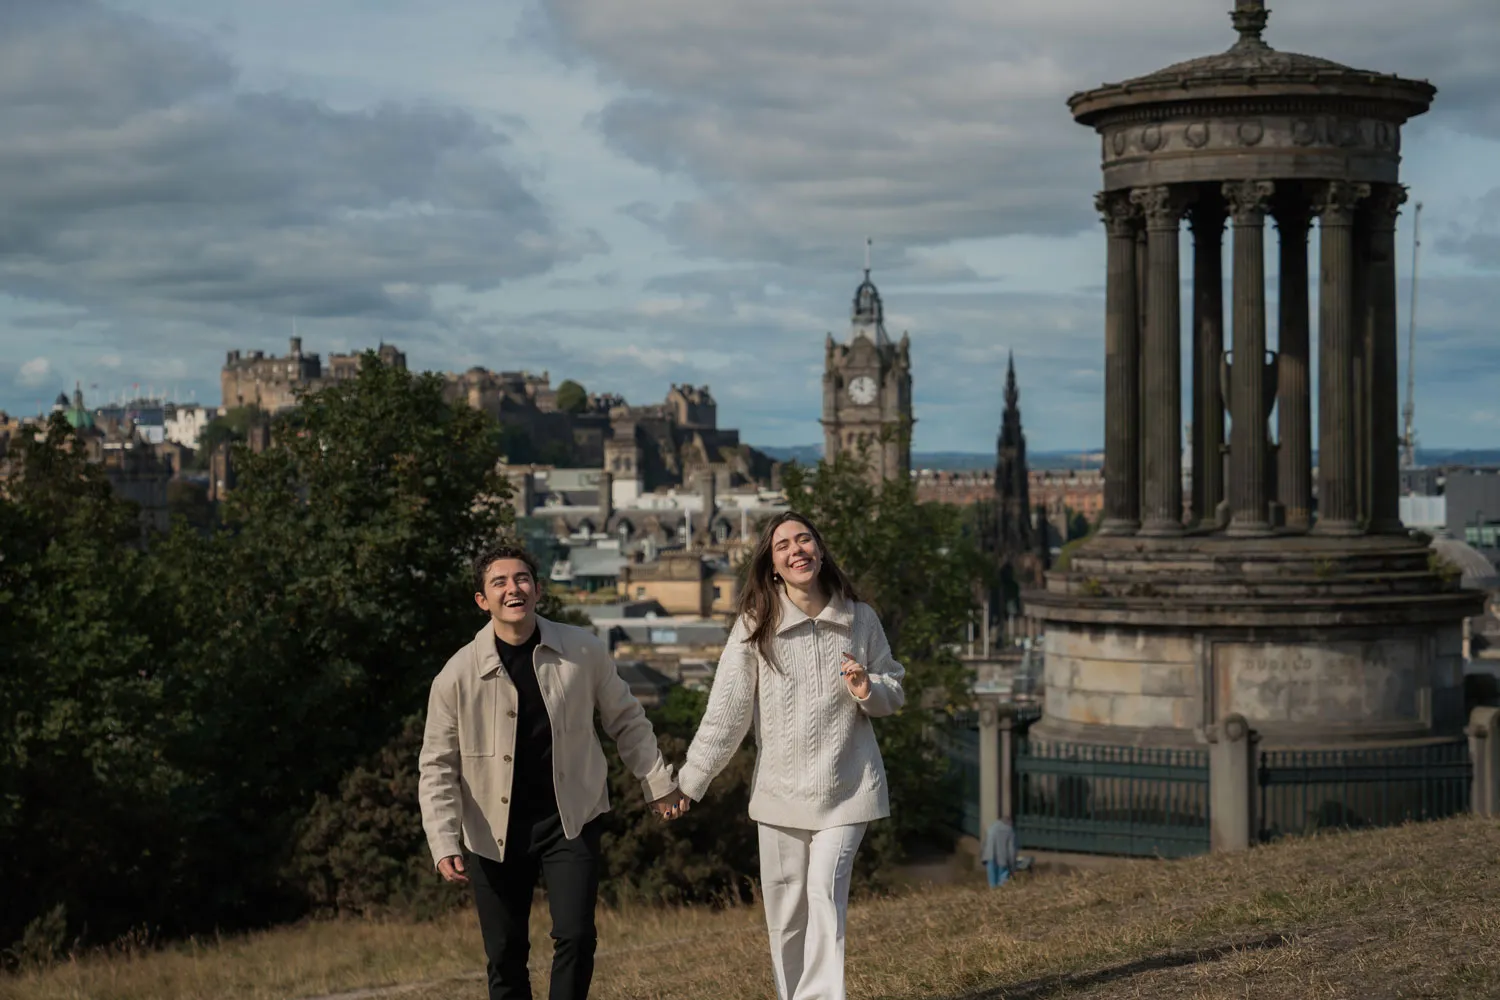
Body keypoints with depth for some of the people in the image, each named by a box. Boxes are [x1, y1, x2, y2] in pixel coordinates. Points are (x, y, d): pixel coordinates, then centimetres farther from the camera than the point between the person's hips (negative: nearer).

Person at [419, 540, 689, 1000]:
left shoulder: (584, 652, -7)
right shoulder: (457, 676, -11)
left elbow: (625, 719, 8)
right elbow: (438, 768, -6)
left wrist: (658, 781, 9)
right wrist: (445, 845, -15)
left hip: (570, 819, 0)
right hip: (494, 831, 0)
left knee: (576, 936, -12)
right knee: (505, 955, 6)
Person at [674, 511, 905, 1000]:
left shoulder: (860, 619, 0)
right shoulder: (755, 625, -4)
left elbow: (894, 690, 10)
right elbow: (726, 711, -5)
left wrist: (869, 691, -14)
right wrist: (690, 782, -10)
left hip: (846, 788, -1)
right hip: (780, 791, 1)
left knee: (825, 895, -16)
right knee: (784, 913, 7)